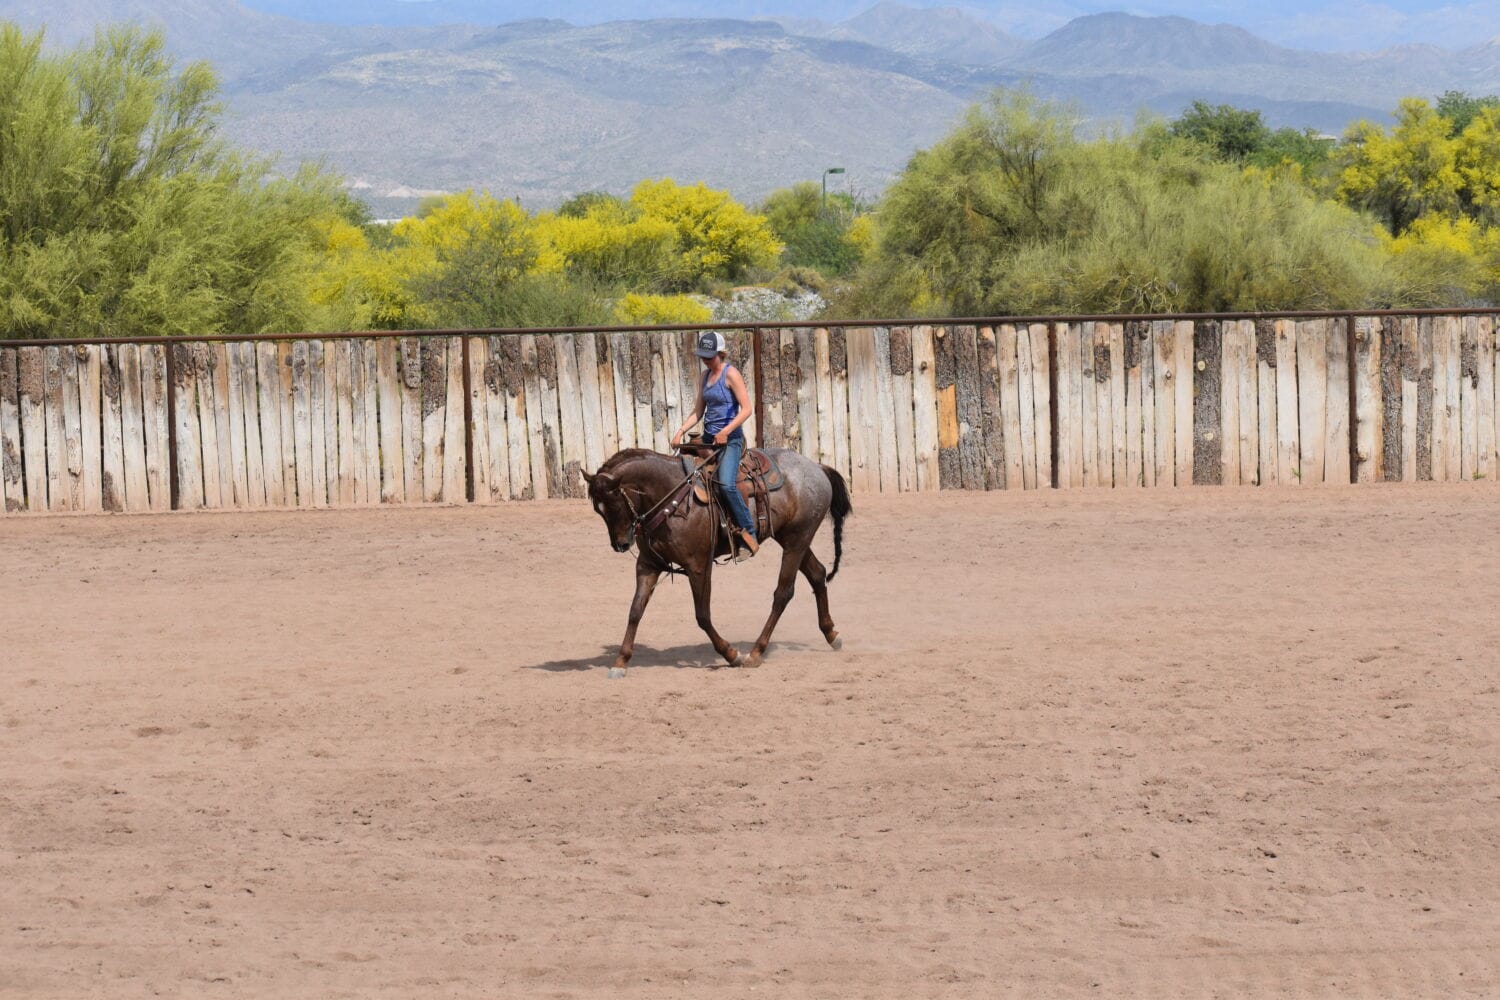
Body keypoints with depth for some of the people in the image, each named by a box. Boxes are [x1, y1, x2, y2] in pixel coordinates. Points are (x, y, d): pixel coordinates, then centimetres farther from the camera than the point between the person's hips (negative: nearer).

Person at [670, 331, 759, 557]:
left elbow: (746, 409, -15)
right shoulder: (705, 376, 12)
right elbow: (698, 411, 17)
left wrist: (726, 432, -23)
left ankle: (749, 531, -17)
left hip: (730, 439, -8)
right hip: (708, 437, 8)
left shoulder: (731, 374, -10)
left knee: (726, 484, -26)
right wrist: (680, 431, 2)